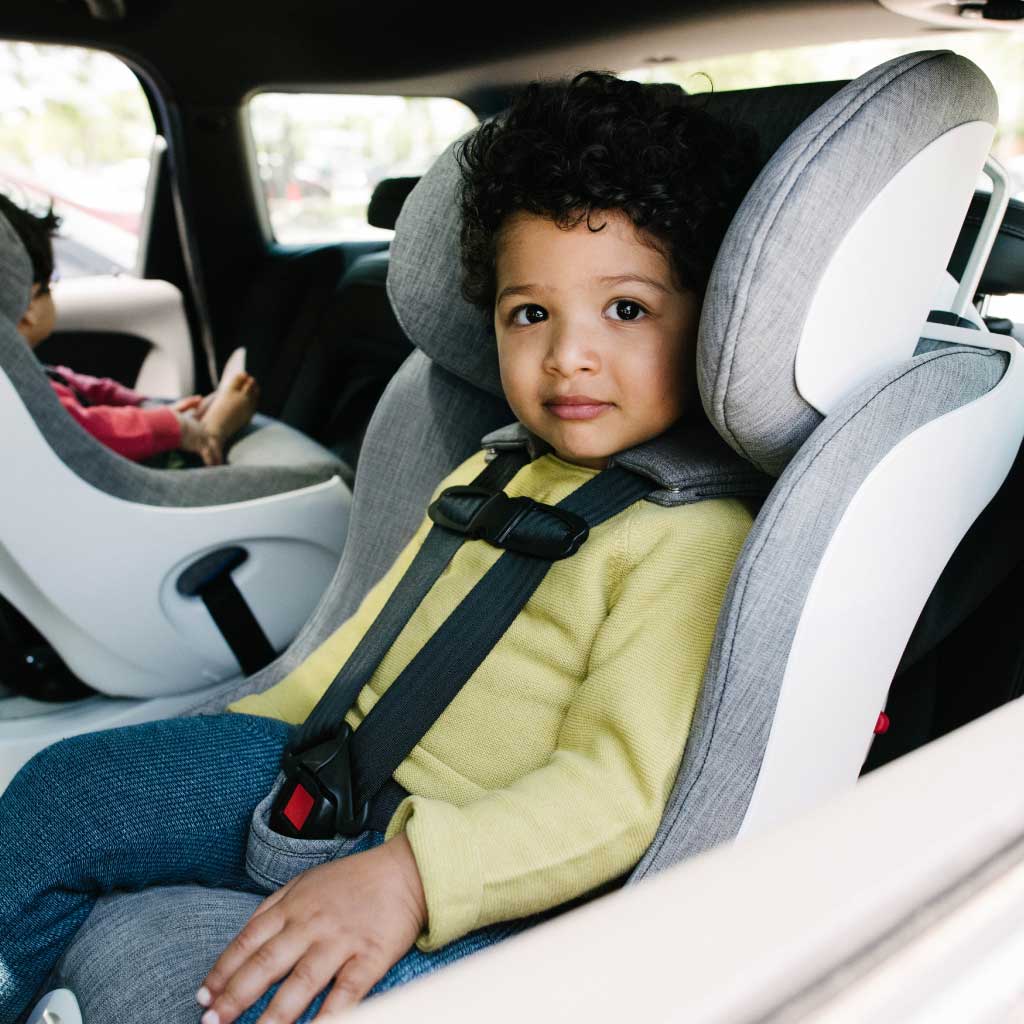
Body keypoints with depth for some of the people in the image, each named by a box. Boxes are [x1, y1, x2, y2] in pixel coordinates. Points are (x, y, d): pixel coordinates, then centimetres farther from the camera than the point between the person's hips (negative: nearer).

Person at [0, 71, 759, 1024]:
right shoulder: (486, 476, 11)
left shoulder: (695, 535, -16)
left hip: (487, 865, -7)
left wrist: (409, 873, -33)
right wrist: (254, 722, 17)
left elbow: (616, 789, -23)